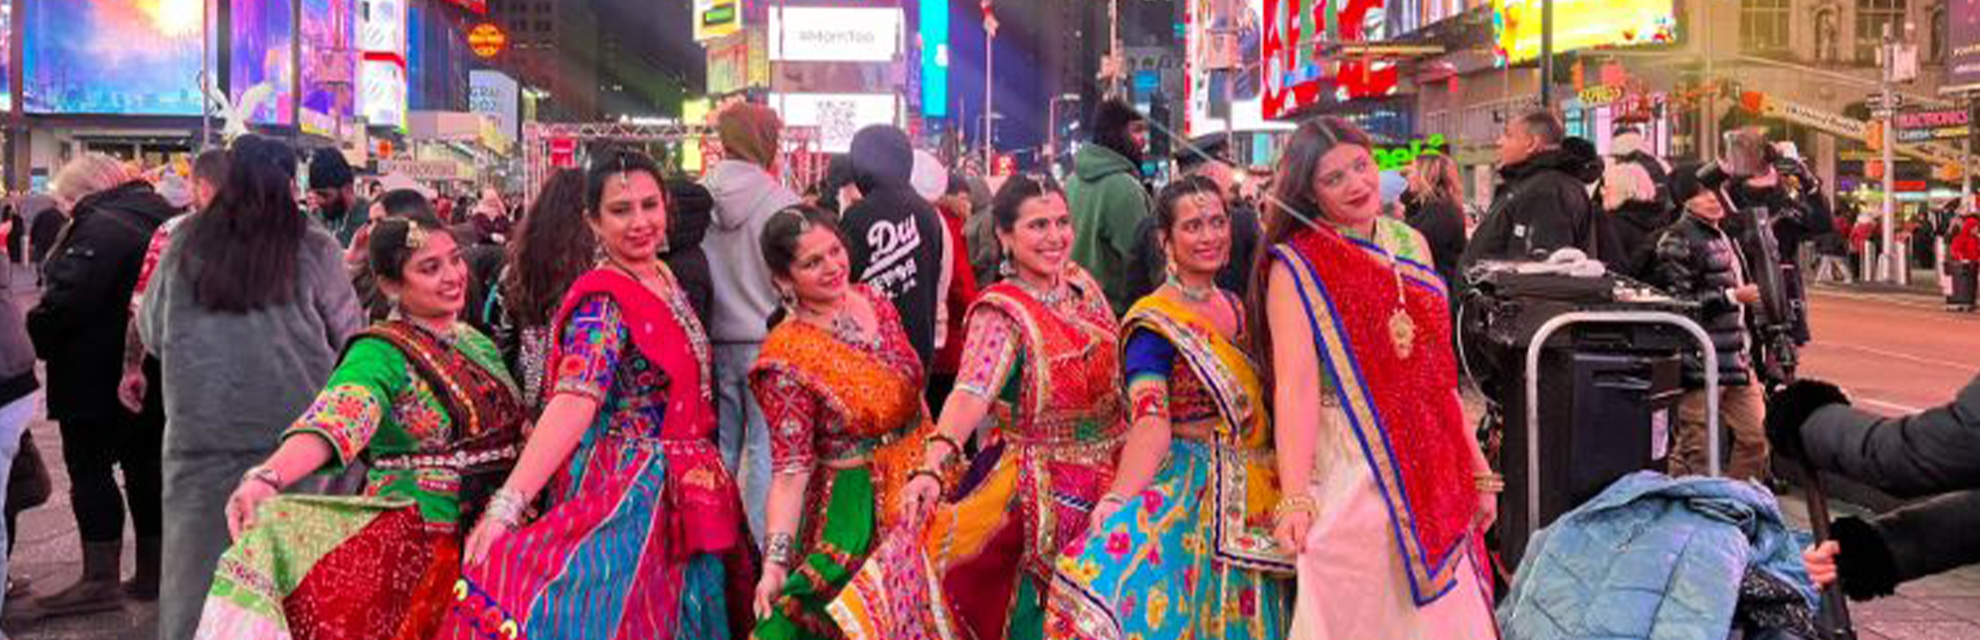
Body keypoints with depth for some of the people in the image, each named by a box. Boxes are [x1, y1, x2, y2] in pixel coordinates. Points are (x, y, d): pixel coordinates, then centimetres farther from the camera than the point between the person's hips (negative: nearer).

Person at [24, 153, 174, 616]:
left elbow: (66, 298, -25)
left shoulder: (99, 227, -18)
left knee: (90, 469, 0)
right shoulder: (158, 216, 12)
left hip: (97, 377, -9)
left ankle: (101, 579, 3)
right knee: (146, 466, 12)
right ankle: (152, 573, 19)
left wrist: (31, 339, -11)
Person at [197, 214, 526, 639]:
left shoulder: (479, 344, 14)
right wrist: (266, 478, -39)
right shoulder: (383, 353, -6)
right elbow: (334, 418, -23)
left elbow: (516, 430, 20)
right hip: (415, 539, -4)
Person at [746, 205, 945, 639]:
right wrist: (775, 561, -27)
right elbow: (790, 470, -20)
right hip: (856, 506, -6)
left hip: (918, 486, 6)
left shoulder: (873, 302, -3)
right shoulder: (787, 358, -20)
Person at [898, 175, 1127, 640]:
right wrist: (932, 466, -48)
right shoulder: (1001, 313, -18)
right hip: (1043, 489, -6)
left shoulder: (1081, 284, 2)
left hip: (1108, 475, 6)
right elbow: (970, 393, -33)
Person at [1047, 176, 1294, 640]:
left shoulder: (1236, 306, 10)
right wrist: (1117, 500, -37)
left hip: (1255, 493, 7)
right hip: (1192, 492, -6)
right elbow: (1151, 422, -23)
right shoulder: (1155, 322, -12)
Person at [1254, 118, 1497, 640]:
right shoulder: (1296, 266, -6)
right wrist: (1295, 499, -26)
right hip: (1350, 472, -5)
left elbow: (1437, 371, 13)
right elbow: (1296, 384, -17)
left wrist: (1476, 468, 11)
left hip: (1432, 468, 5)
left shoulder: (1410, 244, 10)